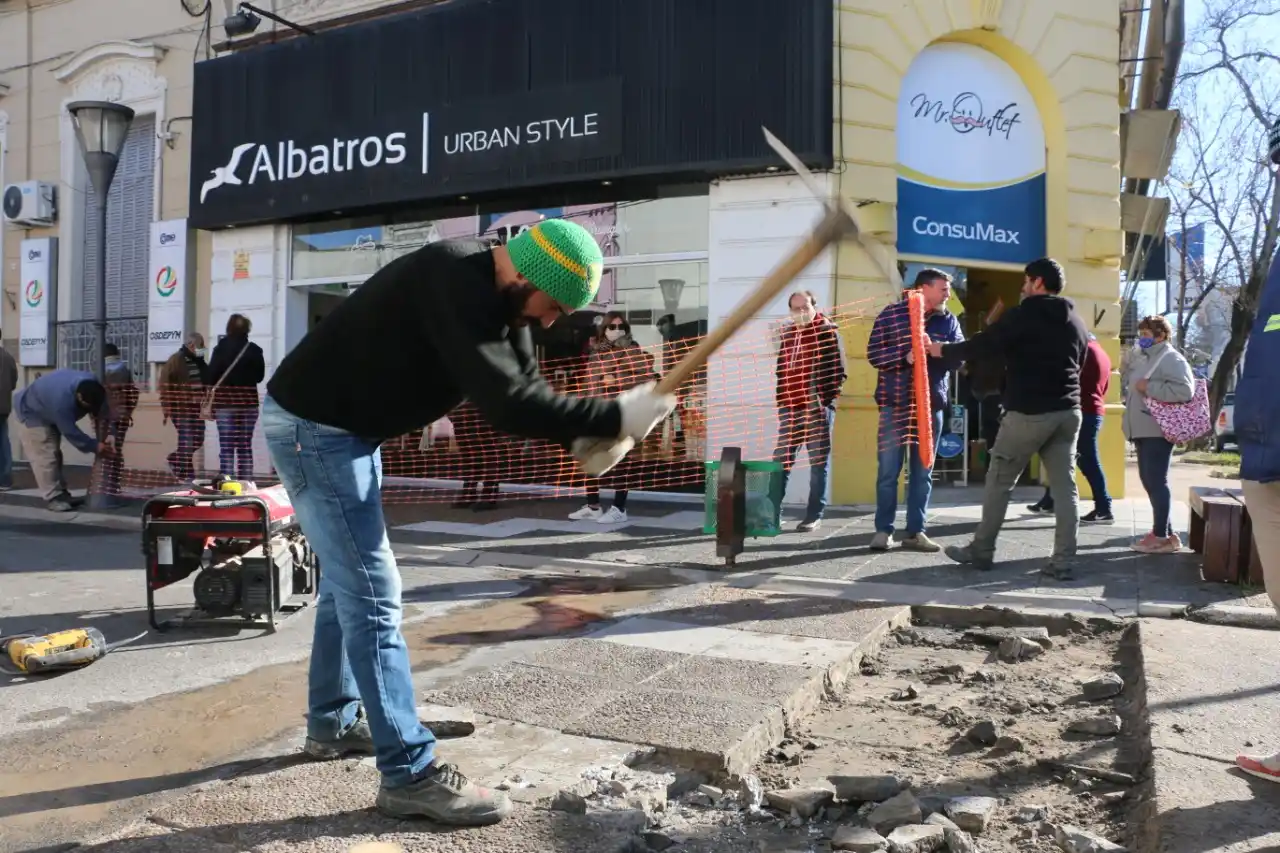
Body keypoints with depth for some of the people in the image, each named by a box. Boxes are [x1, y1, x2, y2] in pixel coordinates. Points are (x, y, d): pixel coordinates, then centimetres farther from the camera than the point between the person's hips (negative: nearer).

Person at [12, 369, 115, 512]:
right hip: (32, 413, -8)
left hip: (49, 414, 8)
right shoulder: (61, 399, -45)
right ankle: (53, 498, -12)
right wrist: (94, 446, -29)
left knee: (54, 454, 12)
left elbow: (103, 409, -12)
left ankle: (61, 493, 19)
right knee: (46, 456, -15)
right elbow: (70, 431, -35)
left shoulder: (92, 384, -23)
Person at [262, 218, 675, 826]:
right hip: (311, 428, -10)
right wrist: (614, 416, -32)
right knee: (372, 591, -10)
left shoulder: (496, 293, 1)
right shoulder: (455, 284, -29)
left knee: (348, 579, 18)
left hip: (346, 429, 10)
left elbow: (523, 391, -1)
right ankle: (409, 774, -3)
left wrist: (582, 437, -18)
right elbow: (502, 403, -37)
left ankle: (332, 722, 34)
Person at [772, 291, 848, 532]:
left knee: (819, 462, 2)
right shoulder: (786, 333, 16)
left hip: (817, 408, -6)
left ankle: (814, 515, 6)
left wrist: (826, 399, -14)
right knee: (781, 460, 6)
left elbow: (839, 370, -7)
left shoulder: (827, 331, -3)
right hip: (790, 407, 6)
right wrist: (780, 398, 13)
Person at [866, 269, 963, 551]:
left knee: (923, 473, 7)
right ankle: (883, 530, 10)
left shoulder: (949, 321, 10)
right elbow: (873, 353, -6)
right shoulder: (891, 314, 0)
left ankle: (915, 532, 14)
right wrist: (905, 356, -21)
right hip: (895, 404, -3)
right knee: (888, 471, 0)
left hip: (931, 405, 3)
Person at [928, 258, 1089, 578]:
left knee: (999, 481, 5)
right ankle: (1063, 560, 3)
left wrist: (942, 350, 7)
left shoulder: (1022, 315, -7)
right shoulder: (1077, 322, 15)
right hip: (1067, 411, 7)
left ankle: (981, 551, 12)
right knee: (1065, 486, 4)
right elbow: (1078, 365, 22)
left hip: (1028, 412, -6)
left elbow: (981, 345, -6)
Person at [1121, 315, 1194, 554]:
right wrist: (1130, 396, 12)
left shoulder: (1171, 358, -10)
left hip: (1158, 431, -10)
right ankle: (1165, 532, 20)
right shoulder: (1141, 358, 18)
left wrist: (1149, 387, -20)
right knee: (1148, 480, 12)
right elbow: (1131, 384, 32)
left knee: (1156, 481, -8)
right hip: (1142, 430, 10)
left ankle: (1162, 536, -3)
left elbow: (1185, 390, -23)